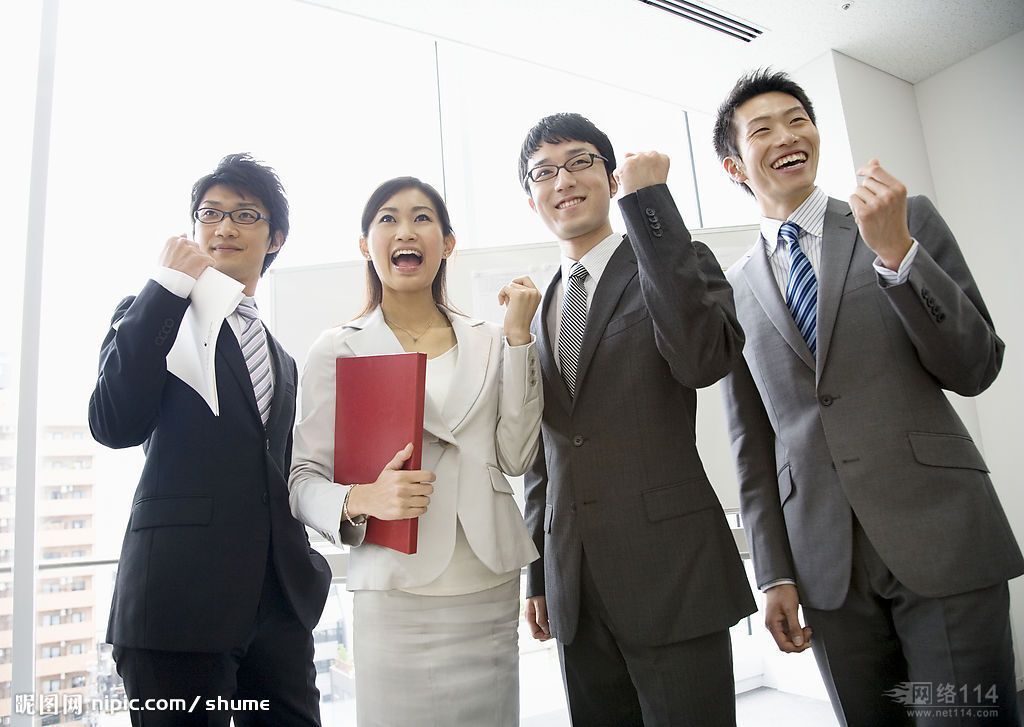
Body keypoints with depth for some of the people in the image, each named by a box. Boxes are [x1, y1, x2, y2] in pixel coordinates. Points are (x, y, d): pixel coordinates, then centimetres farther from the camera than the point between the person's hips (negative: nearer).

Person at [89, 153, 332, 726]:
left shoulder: (282, 361, 19)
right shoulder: (154, 315, 4)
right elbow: (115, 425, -14)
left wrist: (306, 567, 12)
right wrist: (166, 287, -11)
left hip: (281, 603, 5)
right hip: (180, 597, -5)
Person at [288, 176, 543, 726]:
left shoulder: (487, 342, 8)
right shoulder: (338, 349, 0)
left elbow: (515, 457, -1)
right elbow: (304, 480, -1)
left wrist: (518, 336, -3)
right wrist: (362, 500, -22)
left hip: (492, 587, 3)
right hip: (396, 592, -2)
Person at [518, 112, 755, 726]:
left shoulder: (677, 265, 0)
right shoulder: (537, 311, 14)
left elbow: (706, 358, -23)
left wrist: (648, 199, -19)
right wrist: (540, 573, 17)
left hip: (672, 578, -4)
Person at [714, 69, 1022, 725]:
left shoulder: (913, 221, 4)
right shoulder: (735, 290, 7)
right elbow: (753, 443, 8)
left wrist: (896, 250, -15)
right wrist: (775, 573, 5)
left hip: (941, 539, -1)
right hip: (825, 564, 2)